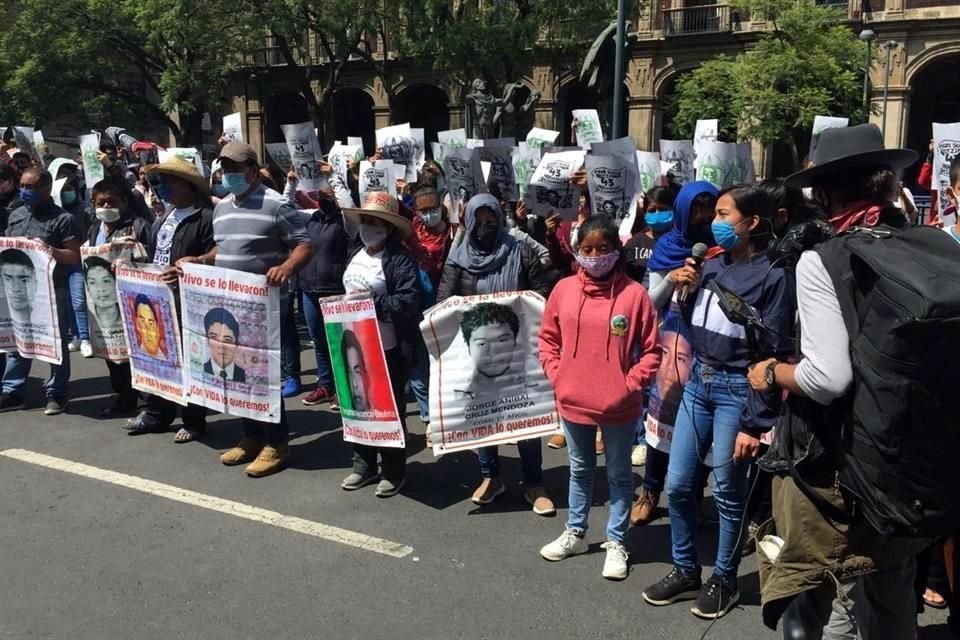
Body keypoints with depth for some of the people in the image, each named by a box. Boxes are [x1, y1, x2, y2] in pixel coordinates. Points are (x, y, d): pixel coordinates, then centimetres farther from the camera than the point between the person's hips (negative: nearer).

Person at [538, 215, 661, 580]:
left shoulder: (634, 294, -11)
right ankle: (575, 533, 37)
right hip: (573, 402, 3)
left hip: (619, 406, -3)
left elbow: (651, 350, -5)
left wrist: (630, 384, -12)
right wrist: (557, 376, -1)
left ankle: (615, 543, 28)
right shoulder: (564, 289, -3)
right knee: (580, 470, 21)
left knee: (618, 474, 13)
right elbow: (547, 338, 8)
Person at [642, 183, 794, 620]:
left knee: (727, 492, 7)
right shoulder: (711, 265, 6)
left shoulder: (772, 278, -12)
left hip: (736, 389, -6)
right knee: (678, 485, 10)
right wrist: (684, 292, -3)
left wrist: (754, 423, -15)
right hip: (698, 381, 6)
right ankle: (685, 571, 28)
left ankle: (724, 580, 26)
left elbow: (773, 354, -12)